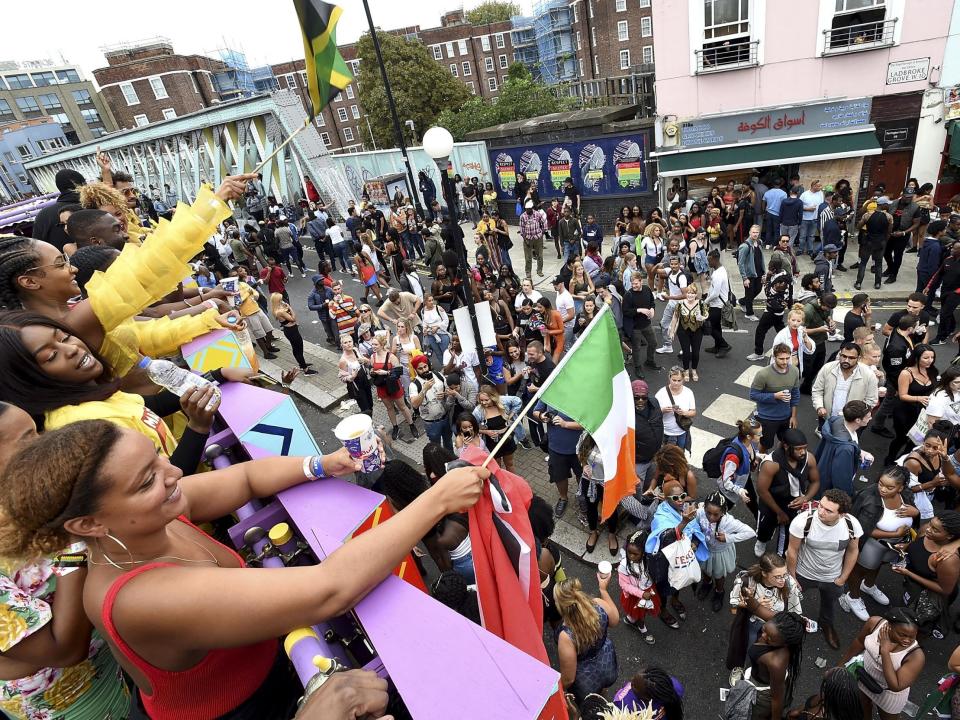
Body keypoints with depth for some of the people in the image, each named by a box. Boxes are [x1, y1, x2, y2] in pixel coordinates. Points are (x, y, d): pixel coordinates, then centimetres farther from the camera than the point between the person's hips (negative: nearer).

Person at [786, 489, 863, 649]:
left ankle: (826, 624, 65)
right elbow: (792, 550, -20)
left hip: (832, 578, 3)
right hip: (803, 574, -2)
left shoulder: (853, 525, -29)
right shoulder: (802, 521, -36)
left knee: (829, 604, 32)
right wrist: (792, 579, -10)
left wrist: (843, 578, 1)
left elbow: (852, 551, -7)